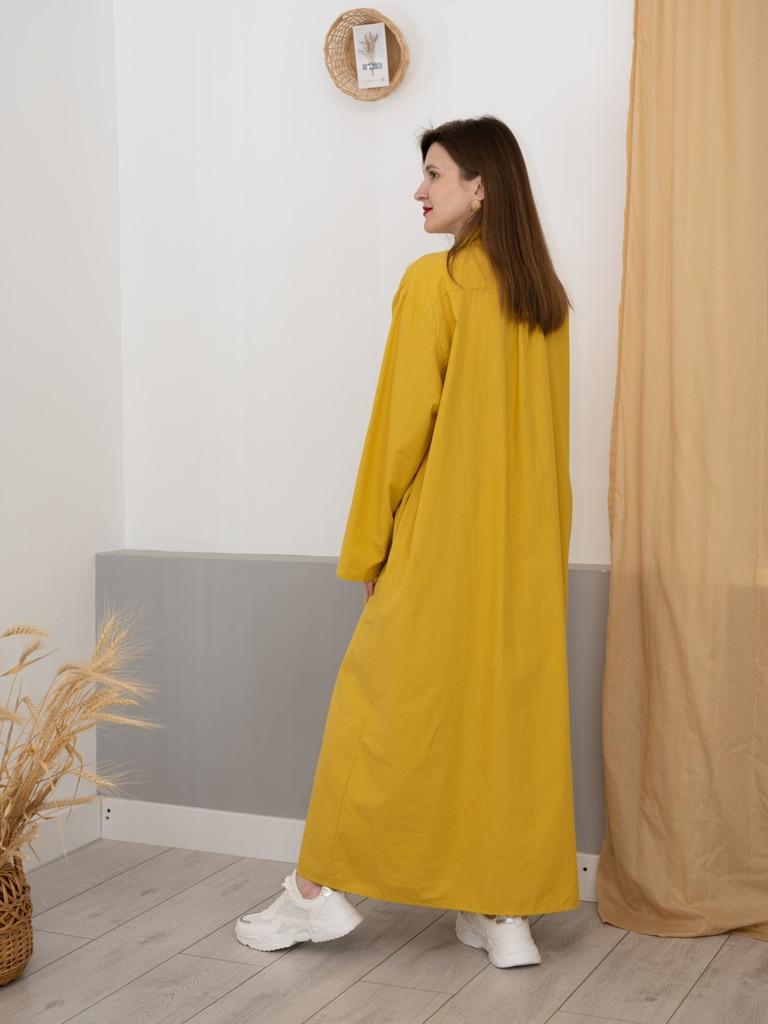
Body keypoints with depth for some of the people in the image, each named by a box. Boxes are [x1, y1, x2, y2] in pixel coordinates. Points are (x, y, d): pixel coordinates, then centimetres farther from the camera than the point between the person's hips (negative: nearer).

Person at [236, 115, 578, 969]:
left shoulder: (434, 281, -11)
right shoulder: (545, 293, 8)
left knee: (385, 702, 5)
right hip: (528, 545, 6)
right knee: (513, 704, 8)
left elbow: (403, 421, -12)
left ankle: (321, 891, 15)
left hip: (441, 541, -6)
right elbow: (548, 428, 11)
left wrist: (366, 544, -4)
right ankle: (505, 911, 14)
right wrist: (539, 533, 17)